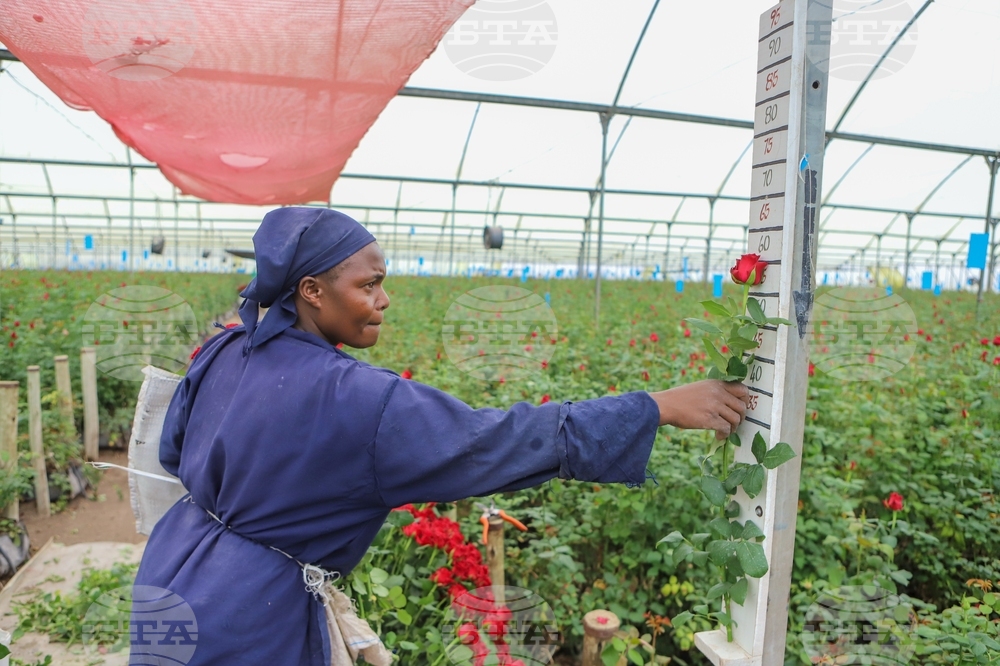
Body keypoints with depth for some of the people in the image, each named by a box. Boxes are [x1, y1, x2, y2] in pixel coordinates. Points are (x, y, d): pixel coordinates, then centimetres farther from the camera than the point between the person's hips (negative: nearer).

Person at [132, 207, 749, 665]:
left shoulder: (223, 353, -6)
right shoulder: (364, 403, -30)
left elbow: (174, 449, 9)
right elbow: (503, 439, -31)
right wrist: (663, 406, -27)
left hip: (174, 579, 8)